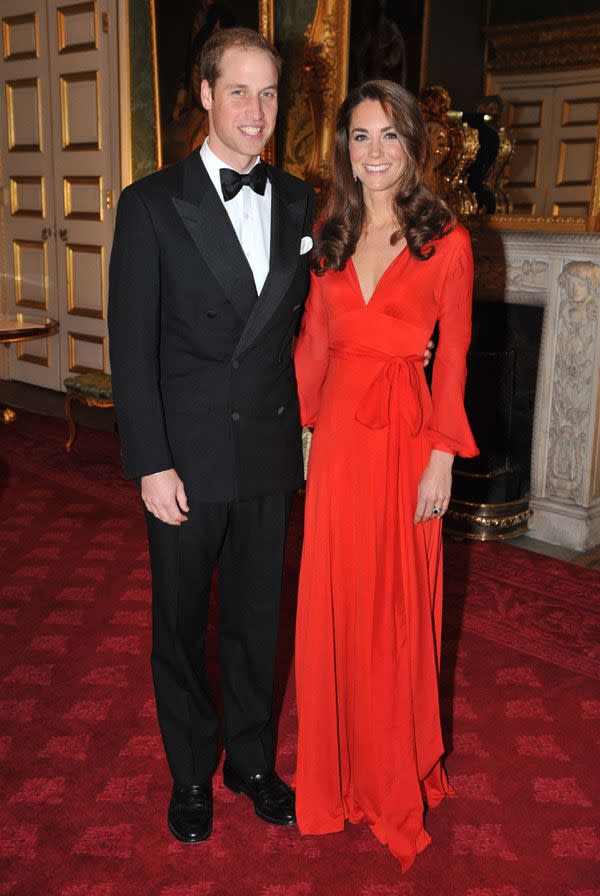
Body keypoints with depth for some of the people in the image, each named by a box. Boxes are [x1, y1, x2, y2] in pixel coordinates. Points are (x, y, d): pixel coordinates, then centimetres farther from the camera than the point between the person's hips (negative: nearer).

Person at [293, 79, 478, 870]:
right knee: (335, 599, 11)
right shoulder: (330, 240, 9)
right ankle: (342, 766, 33)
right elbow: (314, 341, 12)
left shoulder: (446, 242, -3)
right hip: (337, 433, 4)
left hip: (406, 434, -3)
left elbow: (452, 358, -4)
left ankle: (397, 775, 31)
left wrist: (442, 459, -9)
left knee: (397, 602, 8)